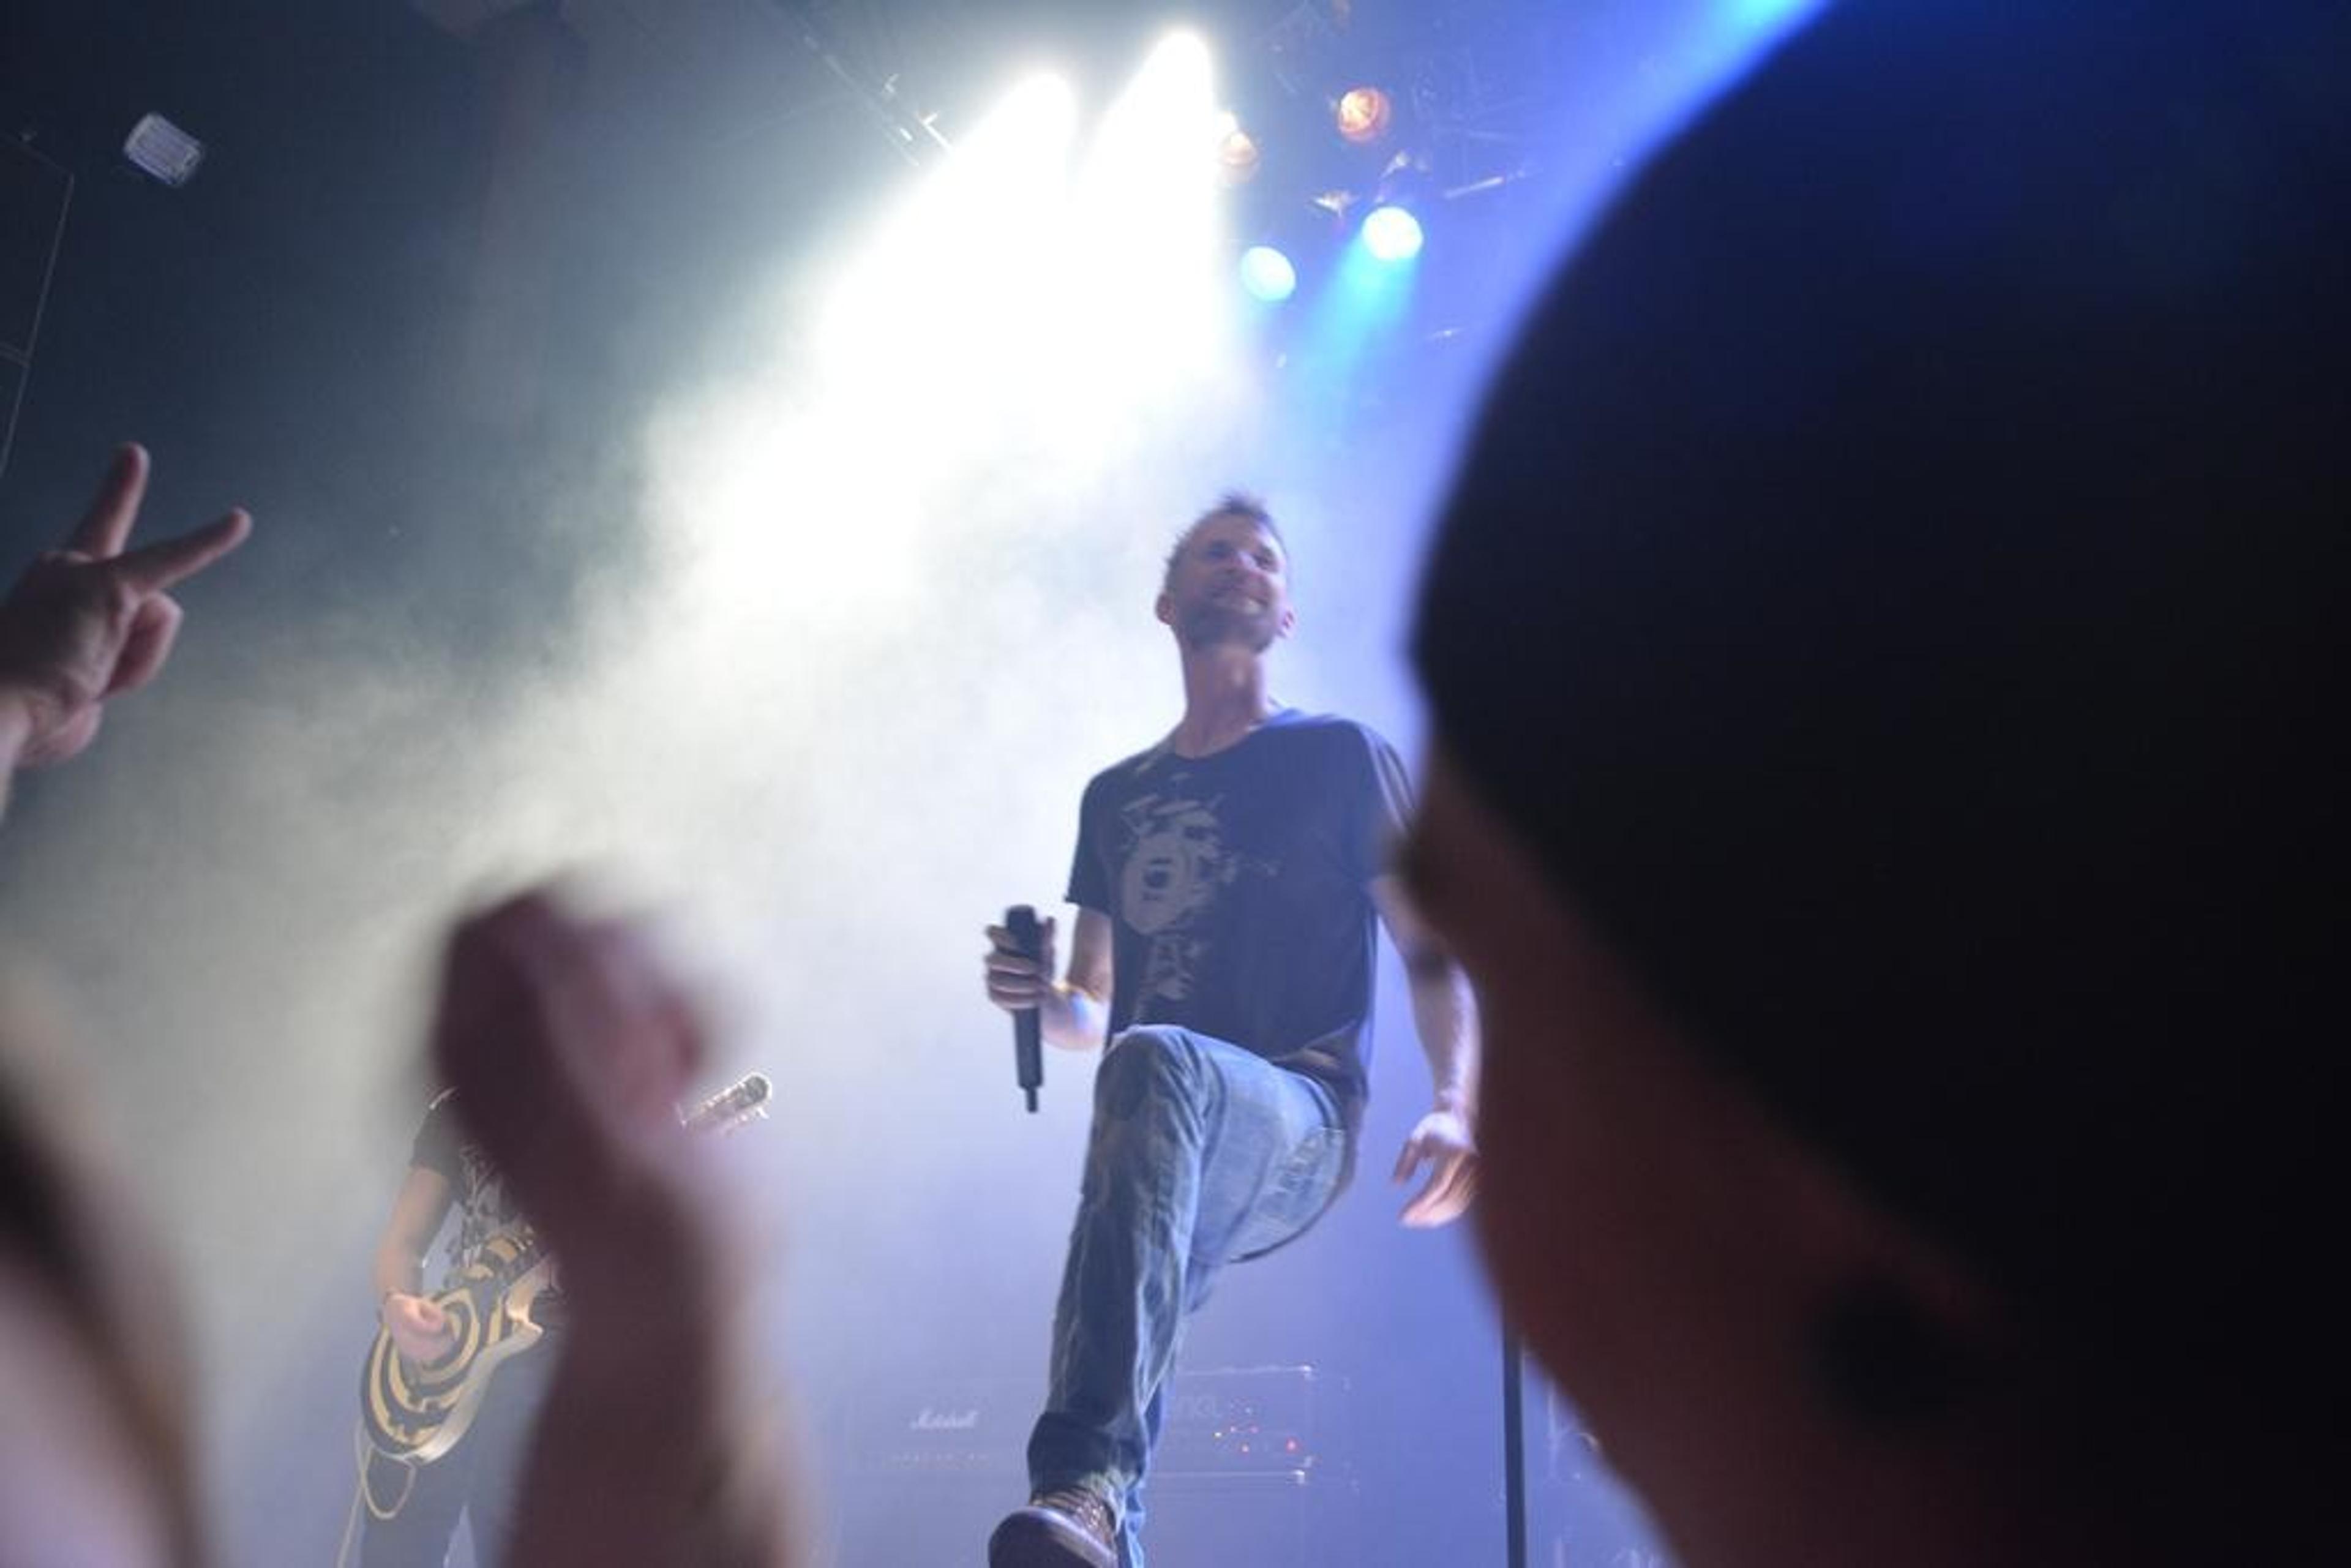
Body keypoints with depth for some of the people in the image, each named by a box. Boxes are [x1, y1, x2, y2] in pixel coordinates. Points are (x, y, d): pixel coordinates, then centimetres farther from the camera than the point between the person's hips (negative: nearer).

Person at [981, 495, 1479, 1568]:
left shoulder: (1338, 757, 10)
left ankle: (1084, 1479, -48)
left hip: (1299, 1126, -5)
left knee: (1157, 1061, -38)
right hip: (1172, 1167, 5)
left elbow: (1430, 949, 1)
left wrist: (1455, 1106, -17)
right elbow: (1089, 1015, 26)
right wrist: (1038, 996, 0)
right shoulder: (1116, 797, 22)